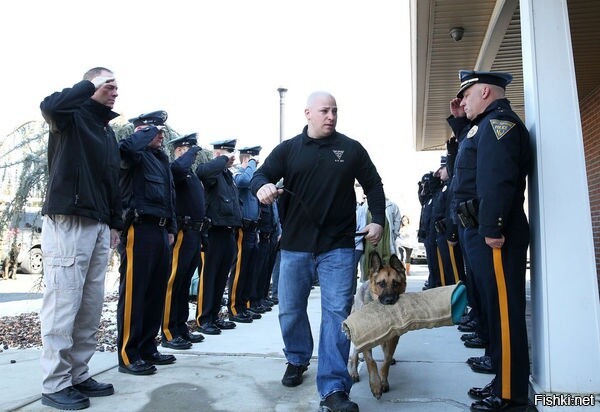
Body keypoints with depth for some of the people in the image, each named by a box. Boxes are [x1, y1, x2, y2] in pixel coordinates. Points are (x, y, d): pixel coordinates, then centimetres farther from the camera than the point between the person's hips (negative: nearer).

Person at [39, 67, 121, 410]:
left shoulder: (108, 132, 20)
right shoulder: (73, 118, -1)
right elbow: (50, 106, -26)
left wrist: (115, 223, 17)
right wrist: (92, 85, -13)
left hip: (99, 227, 8)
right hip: (67, 223, -8)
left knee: (91, 307, 9)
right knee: (63, 304, -4)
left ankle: (79, 375, 20)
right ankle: (55, 384, 6)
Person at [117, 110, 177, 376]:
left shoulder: (161, 158, 21)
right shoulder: (136, 155, -4)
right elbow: (126, 147, -30)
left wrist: (171, 229, 17)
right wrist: (147, 130, -11)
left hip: (160, 231, 9)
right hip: (139, 231, -9)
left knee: (156, 292, 11)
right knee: (133, 292, -3)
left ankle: (148, 349, 22)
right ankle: (128, 356, 5)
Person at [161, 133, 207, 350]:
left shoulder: (191, 175, 21)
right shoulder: (174, 169, -6)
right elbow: (179, 167, -32)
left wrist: (202, 233, 19)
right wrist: (192, 151, -13)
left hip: (195, 233, 9)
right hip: (182, 233, -9)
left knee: (185, 283, 14)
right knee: (173, 283, -4)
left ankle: (182, 328, 23)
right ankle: (168, 333, 2)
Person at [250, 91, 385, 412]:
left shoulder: (351, 149, 7)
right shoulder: (287, 149, 6)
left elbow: (373, 185, 11)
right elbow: (260, 175, -2)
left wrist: (378, 220, -2)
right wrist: (263, 187, -27)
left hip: (338, 245, -1)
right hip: (295, 244, 1)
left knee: (337, 312, -5)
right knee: (290, 309, 12)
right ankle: (297, 360, 38)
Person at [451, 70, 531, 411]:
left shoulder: (499, 121, -10)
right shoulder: (486, 125, 23)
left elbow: (497, 179, -23)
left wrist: (493, 229, -27)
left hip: (494, 235, -11)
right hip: (482, 232, 11)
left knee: (504, 312, -4)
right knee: (496, 310, 15)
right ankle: (503, 382, 26)